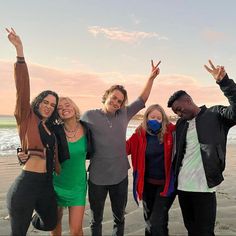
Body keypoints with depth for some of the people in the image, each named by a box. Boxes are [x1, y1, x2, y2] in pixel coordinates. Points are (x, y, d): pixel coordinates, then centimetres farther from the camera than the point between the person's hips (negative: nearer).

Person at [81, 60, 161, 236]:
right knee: (96, 219, 16)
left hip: (120, 175, 3)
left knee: (119, 218, 20)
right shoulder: (89, 116, -6)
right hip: (97, 177, -2)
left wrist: (151, 78, 5)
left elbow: (142, 100, 9)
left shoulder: (124, 115, 3)